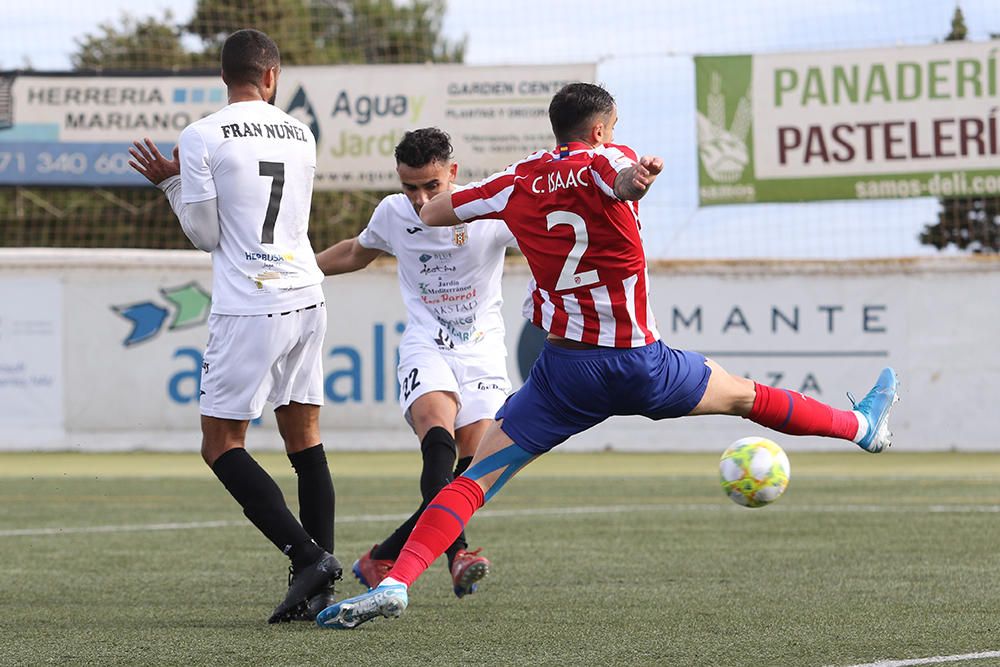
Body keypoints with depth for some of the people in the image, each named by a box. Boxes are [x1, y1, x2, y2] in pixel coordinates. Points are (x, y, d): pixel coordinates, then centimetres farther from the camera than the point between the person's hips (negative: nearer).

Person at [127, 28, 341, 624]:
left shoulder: (202, 138, -5)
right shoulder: (300, 136, 11)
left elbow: (207, 235, -1)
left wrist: (171, 182, 15)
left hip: (249, 308, -6)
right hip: (307, 301, 6)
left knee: (222, 445, 0)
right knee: (305, 440, 9)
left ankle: (308, 556, -14)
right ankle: (321, 586, 3)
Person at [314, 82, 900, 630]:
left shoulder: (518, 182, 4)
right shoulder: (605, 159, -4)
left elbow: (433, 213, 13)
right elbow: (622, 179, -31)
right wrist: (636, 177, -52)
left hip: (566, 370, 1)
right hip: (642, 365, -1)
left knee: (478, 476, -4)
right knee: (744, 395, 24)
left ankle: (394, 584, -23)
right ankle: (863, 427, 44)